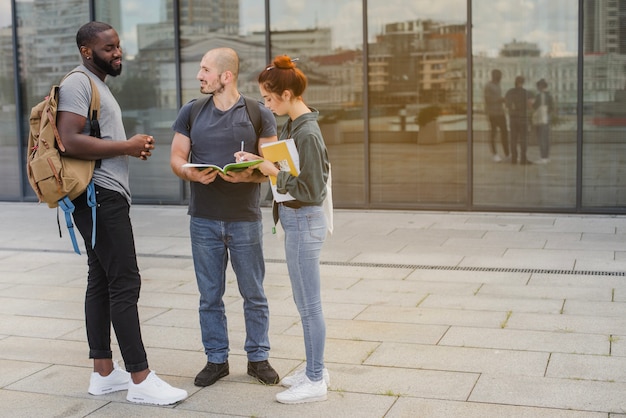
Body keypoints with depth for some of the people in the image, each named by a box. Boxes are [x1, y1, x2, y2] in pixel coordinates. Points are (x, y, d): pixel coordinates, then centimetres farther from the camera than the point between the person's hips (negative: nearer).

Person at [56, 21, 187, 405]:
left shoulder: (98, 85, 22)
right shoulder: (77, 84, -11)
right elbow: (71, 142, -23)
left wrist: (133, 147, 6)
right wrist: (127, 146, -16)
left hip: (107, 197, 11)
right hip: (100, 196, -11)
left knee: (101, 282, 10)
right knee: (125, 284, -10)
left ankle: (104, 372, 16)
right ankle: (141, 380, -7)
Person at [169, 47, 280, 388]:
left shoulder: (258, 114, 0)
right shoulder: (191, 113, 7)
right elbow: (176, 158, 7)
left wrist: (249, 175, -22)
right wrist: (190, 173, -15)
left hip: (245, 219, -2)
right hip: (204, 219, 2)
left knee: (253, 293, 6)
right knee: (210, 295, 8)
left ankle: (258, 358, 20)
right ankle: (216, 359, 21)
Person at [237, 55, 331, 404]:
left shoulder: (307, 133, -20)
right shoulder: (293, 125, 7)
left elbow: (310, 190, -21)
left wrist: (273, 171, -17)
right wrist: (260, 162, 1)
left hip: (304, 222, -9)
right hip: (296, 221, 9)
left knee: (309, 304, 0)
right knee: (306, 302, 17)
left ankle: (315, 382, 12)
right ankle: (315, 369, 29)